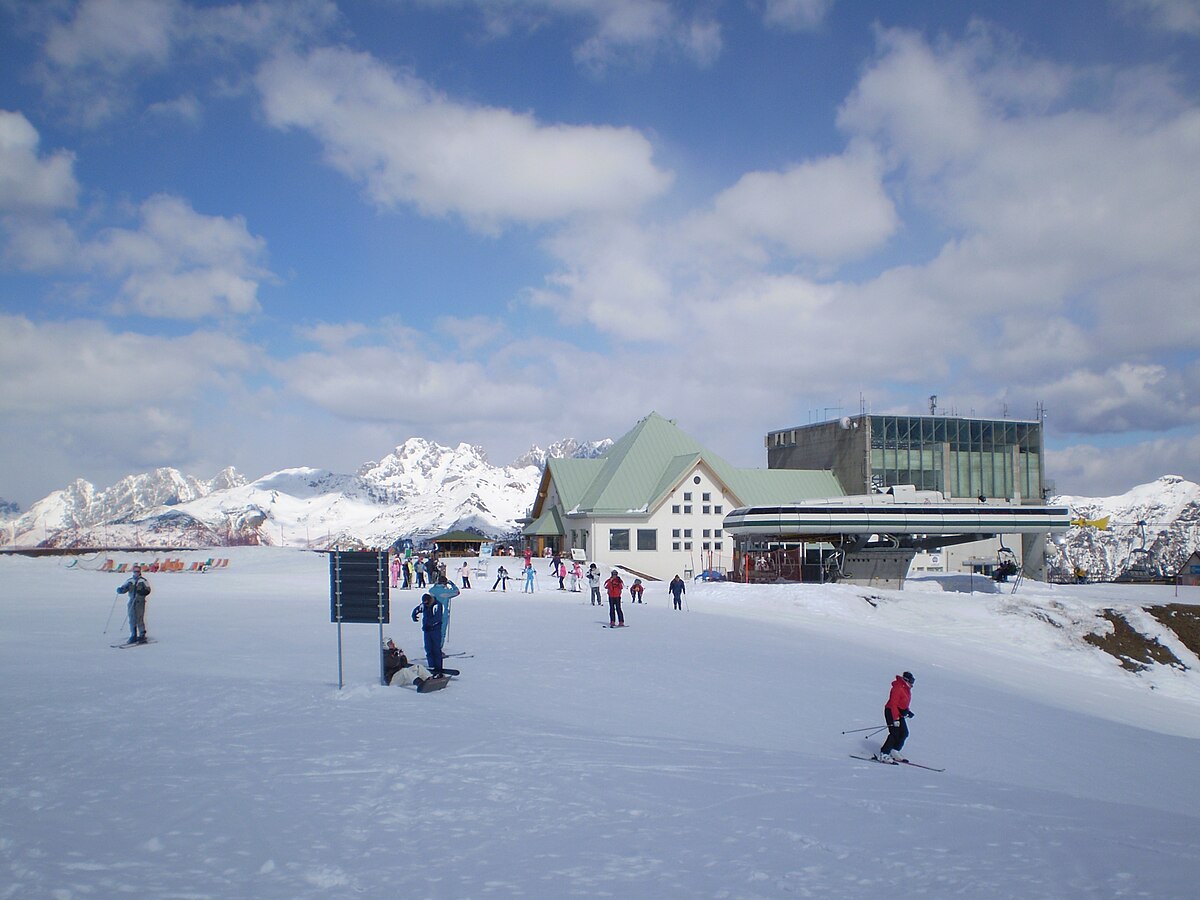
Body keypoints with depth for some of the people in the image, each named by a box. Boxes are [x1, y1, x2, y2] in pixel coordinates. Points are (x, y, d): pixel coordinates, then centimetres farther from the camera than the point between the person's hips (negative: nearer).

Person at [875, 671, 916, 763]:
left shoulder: (907, 688, 10)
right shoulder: (898, 688, -21)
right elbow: (893, 704, -23)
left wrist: (908, 711, 8)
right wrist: (895, 719, -26)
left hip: (899, 713, 10)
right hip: (891, 712, -10)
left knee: (904, 733, 7)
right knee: (895, 734, -13)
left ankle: (894, 752, 18)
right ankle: (882, 754, -10)